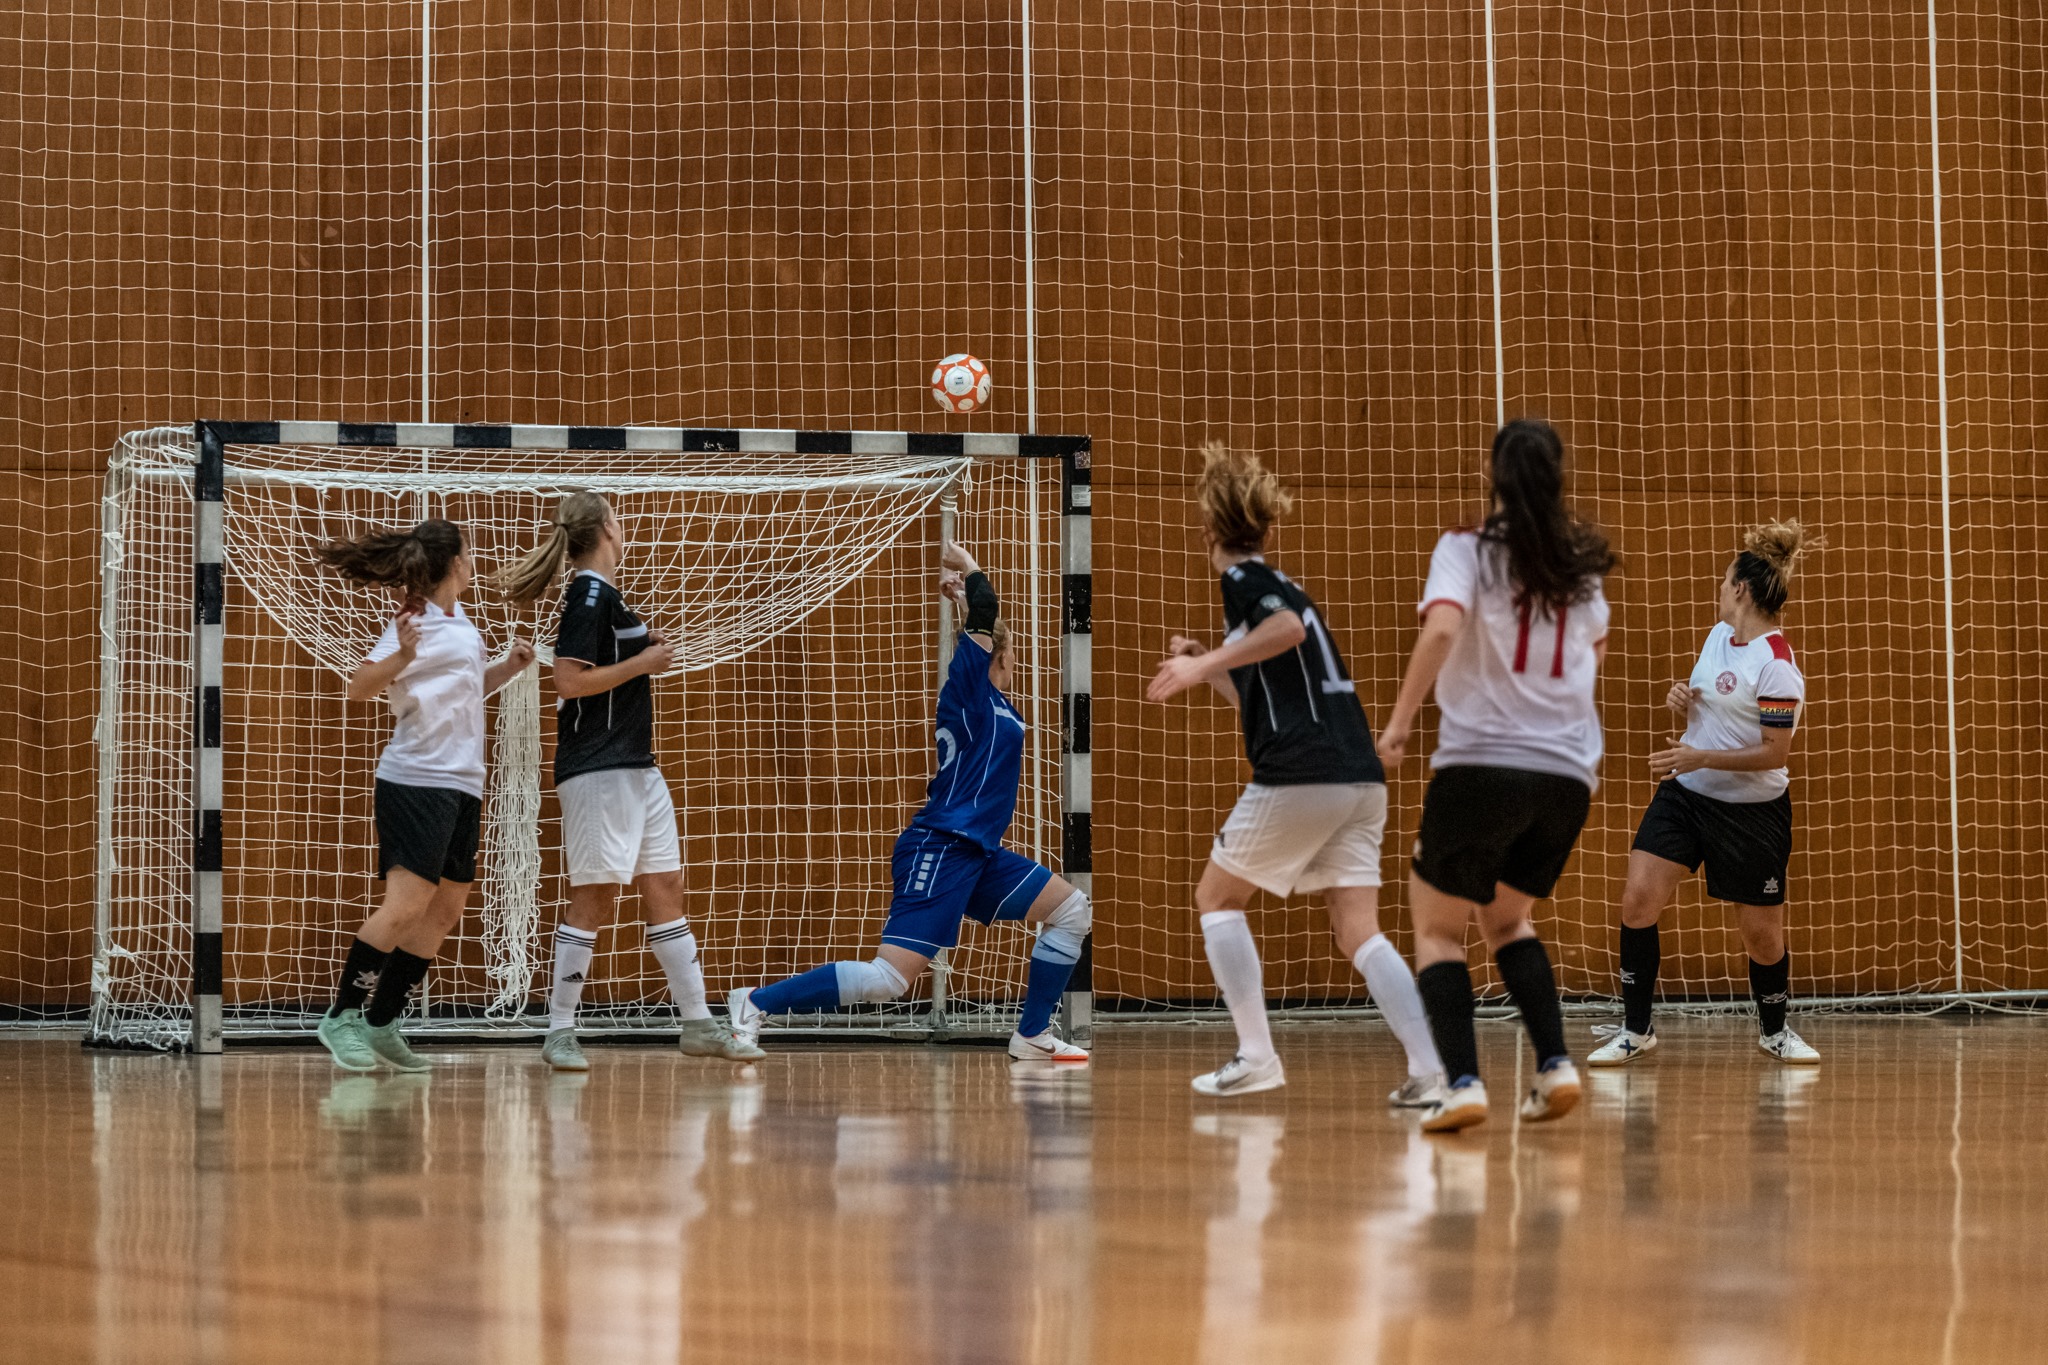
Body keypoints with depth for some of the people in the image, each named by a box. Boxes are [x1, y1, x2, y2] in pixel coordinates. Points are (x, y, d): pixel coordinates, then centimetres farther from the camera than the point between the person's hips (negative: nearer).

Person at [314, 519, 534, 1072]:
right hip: (416, 782, -9)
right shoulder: (415, 623, -11)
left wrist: (509, 665, 14)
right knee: (406, 905, -17)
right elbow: (359, 688, -20)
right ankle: (342, 1015, -11)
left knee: (445, 911, 7)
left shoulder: (460, 621, 14)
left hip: (463, 785, 9)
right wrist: (400, 657, -36)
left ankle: (381, 1024, 11)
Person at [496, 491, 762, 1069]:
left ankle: (698, 1025, 13)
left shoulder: (601, 595, 15)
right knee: (594, 897, -7)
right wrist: (642, 663, -15)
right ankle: (560, 1032, -1)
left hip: (635, 769, 10)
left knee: (665, 888, 9)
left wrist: (647, 650, 12)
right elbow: (570, 682, -20)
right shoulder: (589, 596, -13)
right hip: (597, 769, -10)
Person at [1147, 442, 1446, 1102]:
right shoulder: (1280, 587, 27)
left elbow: (1288, 628, -23)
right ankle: (1429, 1067, -17)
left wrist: (1204, 663, -19)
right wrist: (1207, 668, 35)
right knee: (1360, 931, 2)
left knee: (1217, 897, 12)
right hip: (1361, 780, 8)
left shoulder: (1242, 579, 0)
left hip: (1299, 779, -7)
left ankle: (1256, 1055, 5)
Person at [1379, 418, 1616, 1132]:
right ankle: (1555, 1064, 8)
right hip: (1568, 773, 5)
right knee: (1507, 917, 25)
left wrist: (1400, 721, -15)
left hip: (1480, 764, -5)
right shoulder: (1579, 564, 11)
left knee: (1438, 930, 10)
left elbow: (1441, 627, -22)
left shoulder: (1467, 548, -3)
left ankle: (1462, 1082, -9)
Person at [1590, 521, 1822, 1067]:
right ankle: (1636, 1029, 1)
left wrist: (1702, 757, -26)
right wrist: (1682, 698, -2)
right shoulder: (1718, 635, 4)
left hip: (1752, 812, -6)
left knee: (1762, 934, 4)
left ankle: (1774, 1030, 30)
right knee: (1639, 899, -9)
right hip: (1684, 795, 6)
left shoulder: (1775, 663, -20)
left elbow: (1774, 752, -21)